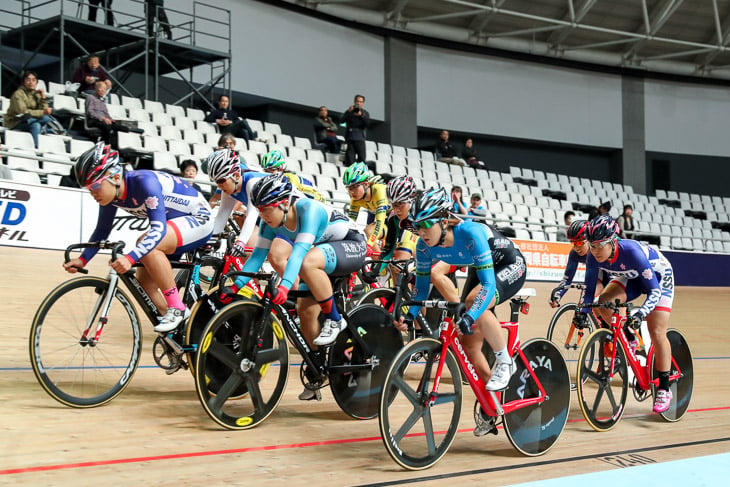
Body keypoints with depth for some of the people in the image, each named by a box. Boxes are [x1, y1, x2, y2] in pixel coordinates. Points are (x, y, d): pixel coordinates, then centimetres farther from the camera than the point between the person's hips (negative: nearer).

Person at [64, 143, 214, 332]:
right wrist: (82, 259, -7)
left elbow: (159, 229, -40)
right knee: (144, 283, 0)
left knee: (149, 246, -33)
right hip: (173, 223, 9)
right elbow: (102, 230, 5)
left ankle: (176, 308, -22)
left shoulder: (144, 182, -32)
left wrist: (130, 258, -52)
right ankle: (179, 325, 17)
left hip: (199, 219, -9)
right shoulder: (111, 193, -8)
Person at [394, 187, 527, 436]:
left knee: (475, 302, -36)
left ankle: (505, 362, -14)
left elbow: (488, 284, -41)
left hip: (510, 266, -6)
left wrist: (470, 316, -55)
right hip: (481, 269, 7)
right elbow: (422, 286, -8)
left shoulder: (470, 233, -38)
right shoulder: (425, 245, -19)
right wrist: (410, 315, -25)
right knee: (468, 346, -2)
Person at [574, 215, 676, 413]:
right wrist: (582, 312, -26)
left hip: (658, 276, -5)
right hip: (631, 277, 5)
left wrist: (641, 313, -51)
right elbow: (589, 290, -10)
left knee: (657, 333, -15)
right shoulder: (594, 258, -24)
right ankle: (629, 340, 4)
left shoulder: (631, 251, -39)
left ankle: (664, 389, -2)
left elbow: (655, 291, -37)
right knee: (603, 303, -23)